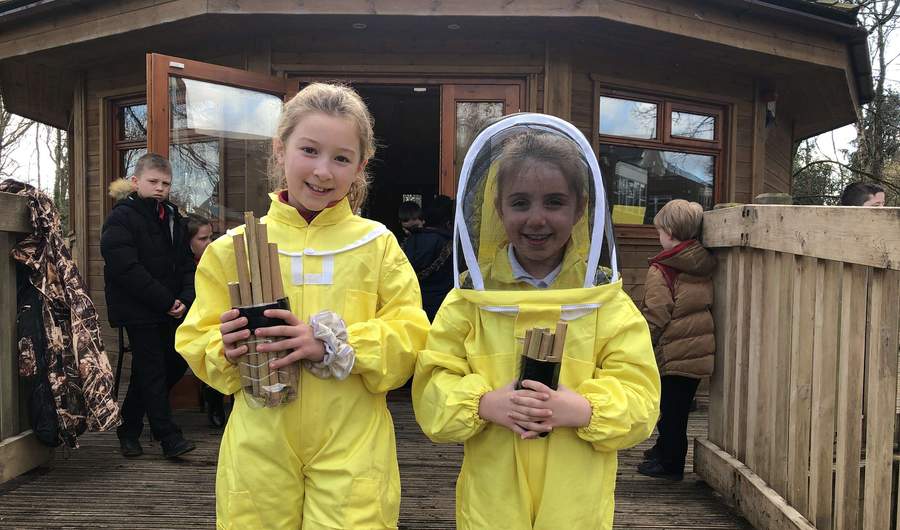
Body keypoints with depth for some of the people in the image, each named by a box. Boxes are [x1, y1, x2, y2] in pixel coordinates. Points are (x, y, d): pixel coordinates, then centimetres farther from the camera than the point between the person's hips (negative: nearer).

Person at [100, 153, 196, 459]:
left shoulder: (172, 218, 13)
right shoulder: (121, 218, -8)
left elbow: (186, 264, 12)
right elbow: (128, 270, -19)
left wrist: (185, 299, -6)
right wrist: (166, 302, -19)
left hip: (170, 309, 7)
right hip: (138, 310, -7)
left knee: (175, 362, 12)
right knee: (152, 370, -4)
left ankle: (129, 427, 30)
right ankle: (169, 437, 2)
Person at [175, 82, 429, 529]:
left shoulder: (377, 245, 1)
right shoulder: (233, 248, 3)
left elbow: (410, 337, -5)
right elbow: (196, 343, 8)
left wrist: (332, 344, -19)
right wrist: (225, 349, -14)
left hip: (351, 451, -1)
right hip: (259, 450, 1)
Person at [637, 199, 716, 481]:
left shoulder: (661, 271, -16)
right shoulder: (705, 265, 6)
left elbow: (654, 318, -17)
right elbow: (704, 307, 15)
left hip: (673, 353, -7)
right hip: (700, 349, 7)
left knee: (670, 409, 5)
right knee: (678, 405, 20)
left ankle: (670, 463, 16)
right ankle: (665, 448, 36)